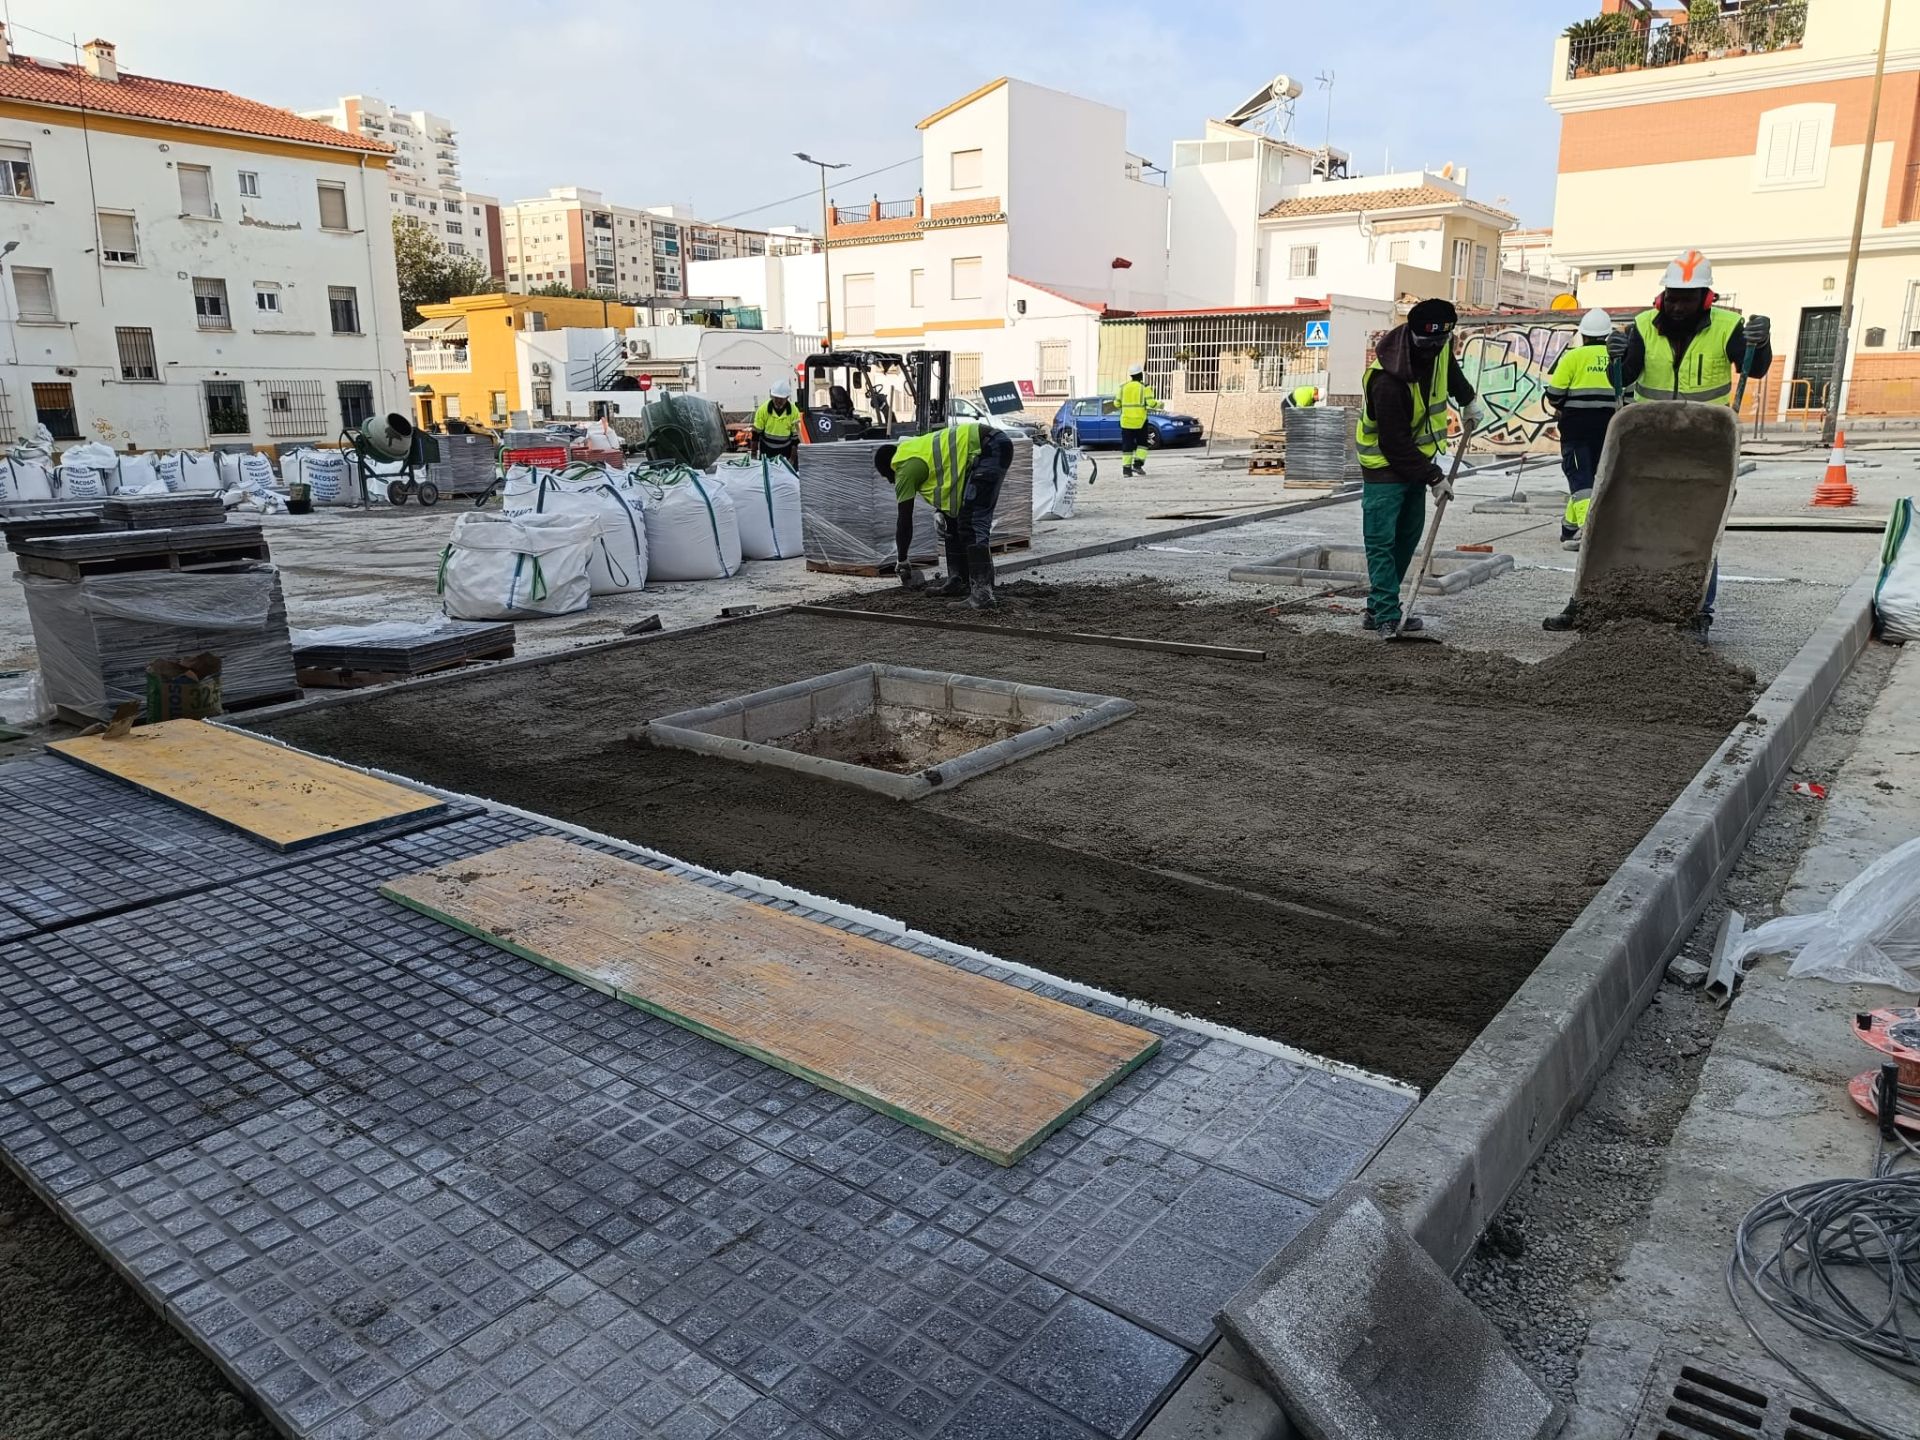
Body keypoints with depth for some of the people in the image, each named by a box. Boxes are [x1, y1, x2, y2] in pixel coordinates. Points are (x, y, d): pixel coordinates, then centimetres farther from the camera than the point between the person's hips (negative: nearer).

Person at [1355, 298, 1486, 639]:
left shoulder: (1440, 346, -6)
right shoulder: (1387, 382, -31)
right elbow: (1395, 444, -26)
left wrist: (1469, 399, 26)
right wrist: (1433, 477, -20)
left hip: (1415, 458, 9)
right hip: (1385, 463, -9)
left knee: (1408, 537, 10)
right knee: (1381, 542, -11)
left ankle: (1378, 609, 16)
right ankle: (1387, 618, -10)